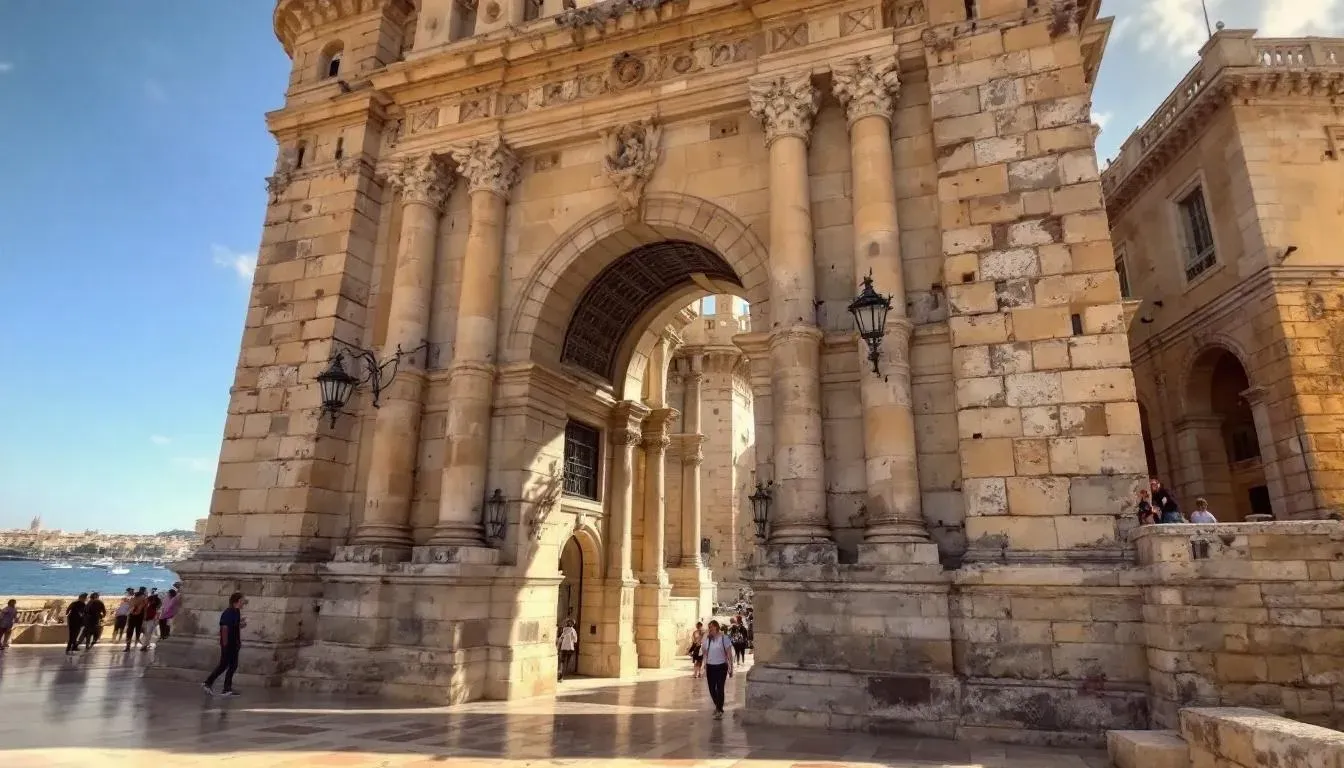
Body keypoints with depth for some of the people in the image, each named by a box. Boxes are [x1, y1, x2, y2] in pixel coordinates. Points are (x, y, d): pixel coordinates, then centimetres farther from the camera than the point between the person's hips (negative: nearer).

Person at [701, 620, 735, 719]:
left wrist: (731, 668, -6)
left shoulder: (724, 638, -10)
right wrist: (705, 667, 13)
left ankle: (719, 711, 7)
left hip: (721, 666, -4)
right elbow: (705, 653, 11)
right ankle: (717, 706, 32)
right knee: (712, 689, 8)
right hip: (710, 667, 4)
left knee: (720, 689, -6)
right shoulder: (707, 638, 2)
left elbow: (729, 654, -6)